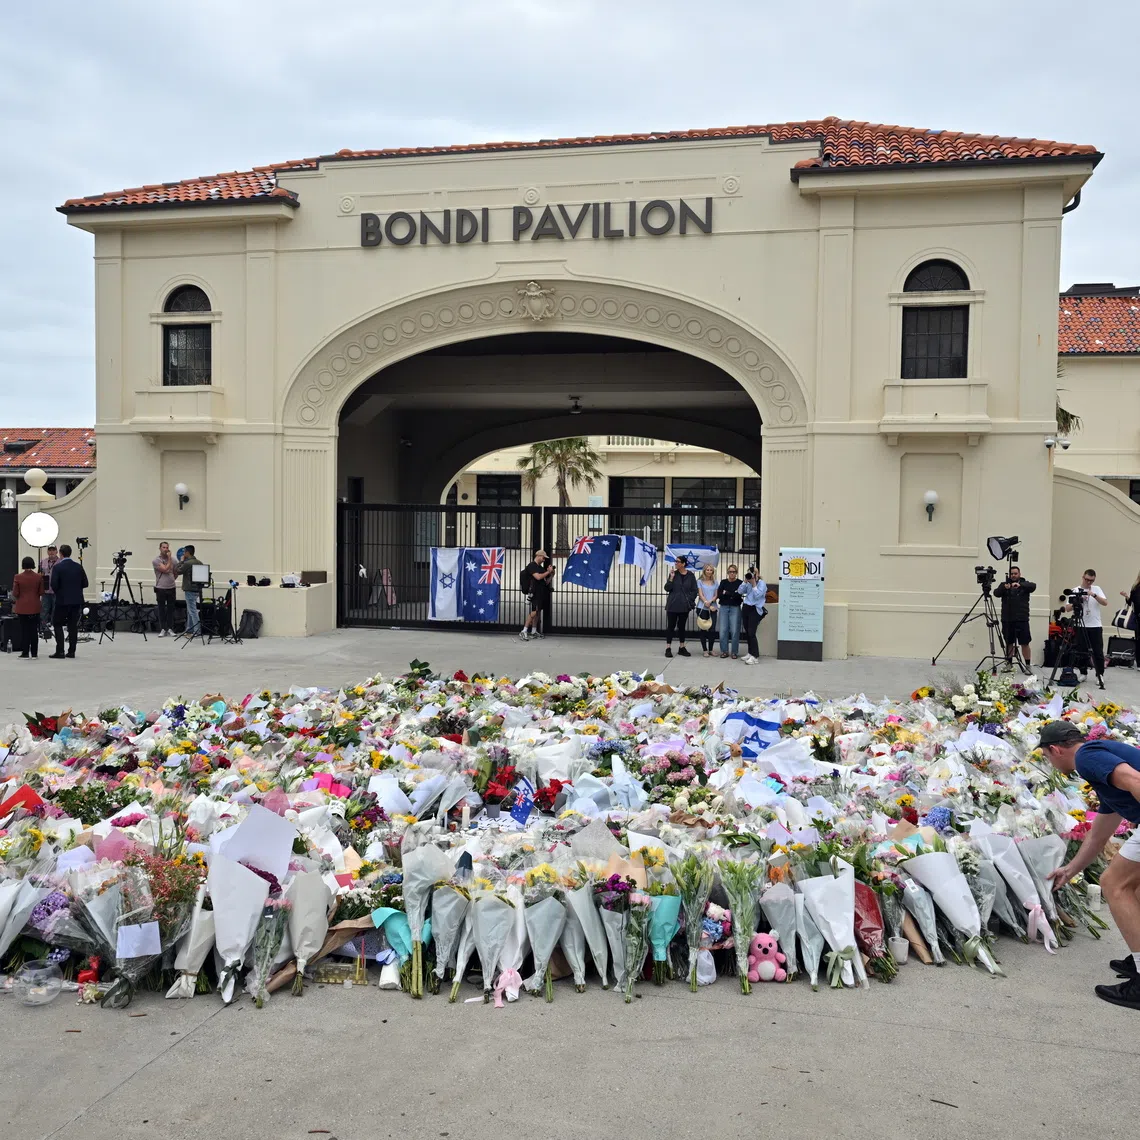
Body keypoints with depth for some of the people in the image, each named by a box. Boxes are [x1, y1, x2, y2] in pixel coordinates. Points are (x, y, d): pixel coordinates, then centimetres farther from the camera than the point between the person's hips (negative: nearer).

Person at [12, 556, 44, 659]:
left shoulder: (18, 577, -9)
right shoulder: (38, 577, -5)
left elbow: (15, 594, -6)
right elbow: (41, 592, -1)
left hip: (22, 607, -1)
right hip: (35, 607, 1)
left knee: (24, 630, 5)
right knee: (34, 630, 7)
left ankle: (25, 653, 5)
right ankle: (34, 653, 9)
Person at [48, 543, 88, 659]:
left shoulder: (57, 567, -9)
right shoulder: (78, 567, 4)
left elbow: (54, 584, -13)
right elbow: (85, 583, 5)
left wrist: (57, 592, 7)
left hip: (62, 600, -4)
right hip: (76, 600, 4)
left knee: (57, 624, 5)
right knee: (73, 626, 7)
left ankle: (60, 651, -2)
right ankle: (71, 651, 6)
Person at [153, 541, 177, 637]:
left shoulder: (172, 559, 8)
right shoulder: (156, 561, -6)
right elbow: (165, 570, -16)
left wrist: (173, 579, 11)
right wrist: (169, 559, -9)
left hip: (171, 588, 3)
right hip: (161, 588, -3)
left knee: (171, 609, 5)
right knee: (161, 610, 2)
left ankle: (170, 629, 10)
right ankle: (162, 629, 6)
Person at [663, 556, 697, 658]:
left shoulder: (691, 576, -1)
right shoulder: (673, 574, -1)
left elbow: (694, 591, 3)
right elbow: (667, 588, -5)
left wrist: (690, 601, -5)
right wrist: (671, 578, -16)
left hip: (684, 606, 1)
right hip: (672, 606, -1)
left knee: (682, 626, 10)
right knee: (671, 626, 1)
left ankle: (682, 648, 19)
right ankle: (668, 648, 5)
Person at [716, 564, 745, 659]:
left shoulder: (740, 583, 2)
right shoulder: (723, 582, 10)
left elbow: (738, 595, -11)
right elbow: (719, 594, -1)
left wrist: (726, 593, -7)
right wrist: (732, 595, -9)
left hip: (735, 608, -2)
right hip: (724, 607, 2)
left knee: (734, 630, -4)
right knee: (723, 630, 0)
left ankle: (735, 652, 5)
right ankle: (724, 651, 9)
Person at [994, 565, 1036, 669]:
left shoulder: (1025, 584, 6)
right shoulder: (1004, 584, 10)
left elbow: (1033, 586, -15)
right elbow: (996, 593, -6)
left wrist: (1020, 585, -31)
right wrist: (1004, 588, -27)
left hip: (1022, 619, -2)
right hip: (1007, 619, 2)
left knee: (1025, 643, -2)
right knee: (1009, 643, 8)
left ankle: (1027, 665, 4)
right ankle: (1009, 663, 19)